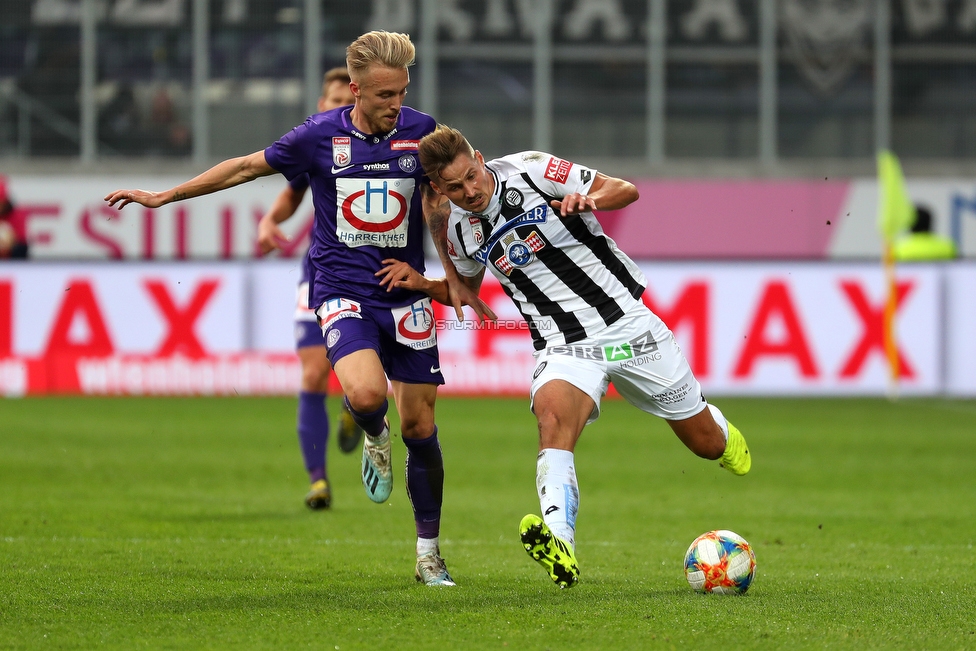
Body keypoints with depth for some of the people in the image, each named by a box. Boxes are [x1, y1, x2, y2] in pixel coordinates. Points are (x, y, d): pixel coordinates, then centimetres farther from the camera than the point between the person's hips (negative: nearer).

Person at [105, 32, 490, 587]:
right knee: (365, 393, -28)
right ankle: (375, 438, 10)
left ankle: (430, 553, 16)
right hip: (341, 288, -2)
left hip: (405, 293, 2)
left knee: (419, 424, 2)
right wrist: (163, 197, 10)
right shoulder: (320, 135, -7)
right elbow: (247, 167, 7)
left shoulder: (421, 131, -4)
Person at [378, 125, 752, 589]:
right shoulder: (457, 228, 0)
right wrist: (422, 284, 1)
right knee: (552, 415, -35)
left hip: (626, 323, -1)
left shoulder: (530, 170, -11)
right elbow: (465, 290, 21)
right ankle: (561, 549, -53)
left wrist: (587, 200, -28)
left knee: (705, 442, 9)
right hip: (564, 346, 1)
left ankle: (724, 435, 50)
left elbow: (627, 191, -7)